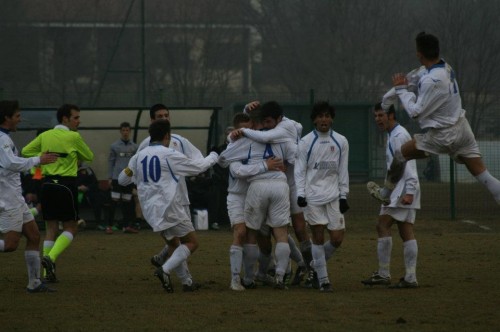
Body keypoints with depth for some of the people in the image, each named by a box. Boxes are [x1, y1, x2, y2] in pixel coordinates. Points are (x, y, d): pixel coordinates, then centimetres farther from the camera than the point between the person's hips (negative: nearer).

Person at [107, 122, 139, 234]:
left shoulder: (134, 147, 7)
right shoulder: (114, 146, 2)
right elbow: (111, 162, 4)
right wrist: (110, 177, -1)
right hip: (117, 177, -2)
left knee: (127, 202, 6)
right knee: (114, 201, -5)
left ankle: (126, 226, 11)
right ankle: (110, 226, -2)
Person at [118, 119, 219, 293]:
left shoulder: (139, 156, 7)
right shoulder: (170, 155, -9)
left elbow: (122, 179, 15)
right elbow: (198, 167, 0)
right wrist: (213, 157, 16)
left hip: (150, 210, 7)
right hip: (169, 207, -7)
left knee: (175, 244, 21)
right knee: (191, 242, 1)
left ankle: (186, 280, 15)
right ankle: (165, 270, -18)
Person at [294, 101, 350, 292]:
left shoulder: (340, 142, 8)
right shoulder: (306, 142, 2)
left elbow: (343, 171, 10)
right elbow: (300, 170, 1)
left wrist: (343, 196, 5)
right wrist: (300, 194, -9)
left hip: (334, 196, 2)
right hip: (312, 196, -2)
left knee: (337, 239, -3)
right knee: (318, 237, -4)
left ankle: (316, 266, 22)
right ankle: (323, 280, 1)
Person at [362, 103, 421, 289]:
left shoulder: (399, 136, -11)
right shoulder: (393, 135, 20)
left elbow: (407, 164, -19)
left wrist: (408, 192, -25)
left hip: (402, 190, -10)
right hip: (398, 190, 10)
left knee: (382, 226, -11)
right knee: (406, 232, 5)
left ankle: (383, 274, -11)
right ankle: (410, 278, 1)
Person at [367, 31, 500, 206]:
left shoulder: (431, 81, -25)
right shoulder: (445, 67, 1)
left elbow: (416, 113, -18)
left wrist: (401, 90, -7)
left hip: (443, 135, -8)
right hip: (462, 128, 8)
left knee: (400, 154, 11)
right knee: (482, 174, 5)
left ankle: (385, 194, 29)